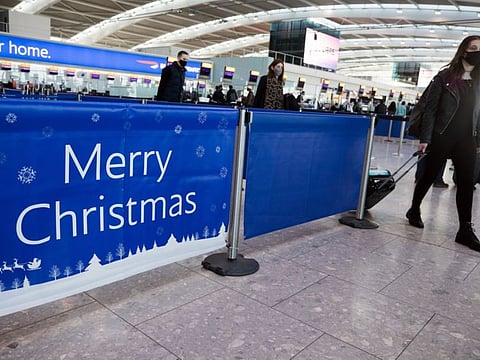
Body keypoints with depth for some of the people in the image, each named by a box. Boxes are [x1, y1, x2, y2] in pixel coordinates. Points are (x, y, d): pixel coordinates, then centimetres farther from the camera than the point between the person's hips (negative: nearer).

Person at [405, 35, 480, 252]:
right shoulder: (445, 77, -2)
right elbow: (430, 109, -6)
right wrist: (425, 139, -12)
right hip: (442, 137, -4)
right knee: (429, 176, 7)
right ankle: (414, 211, 28)